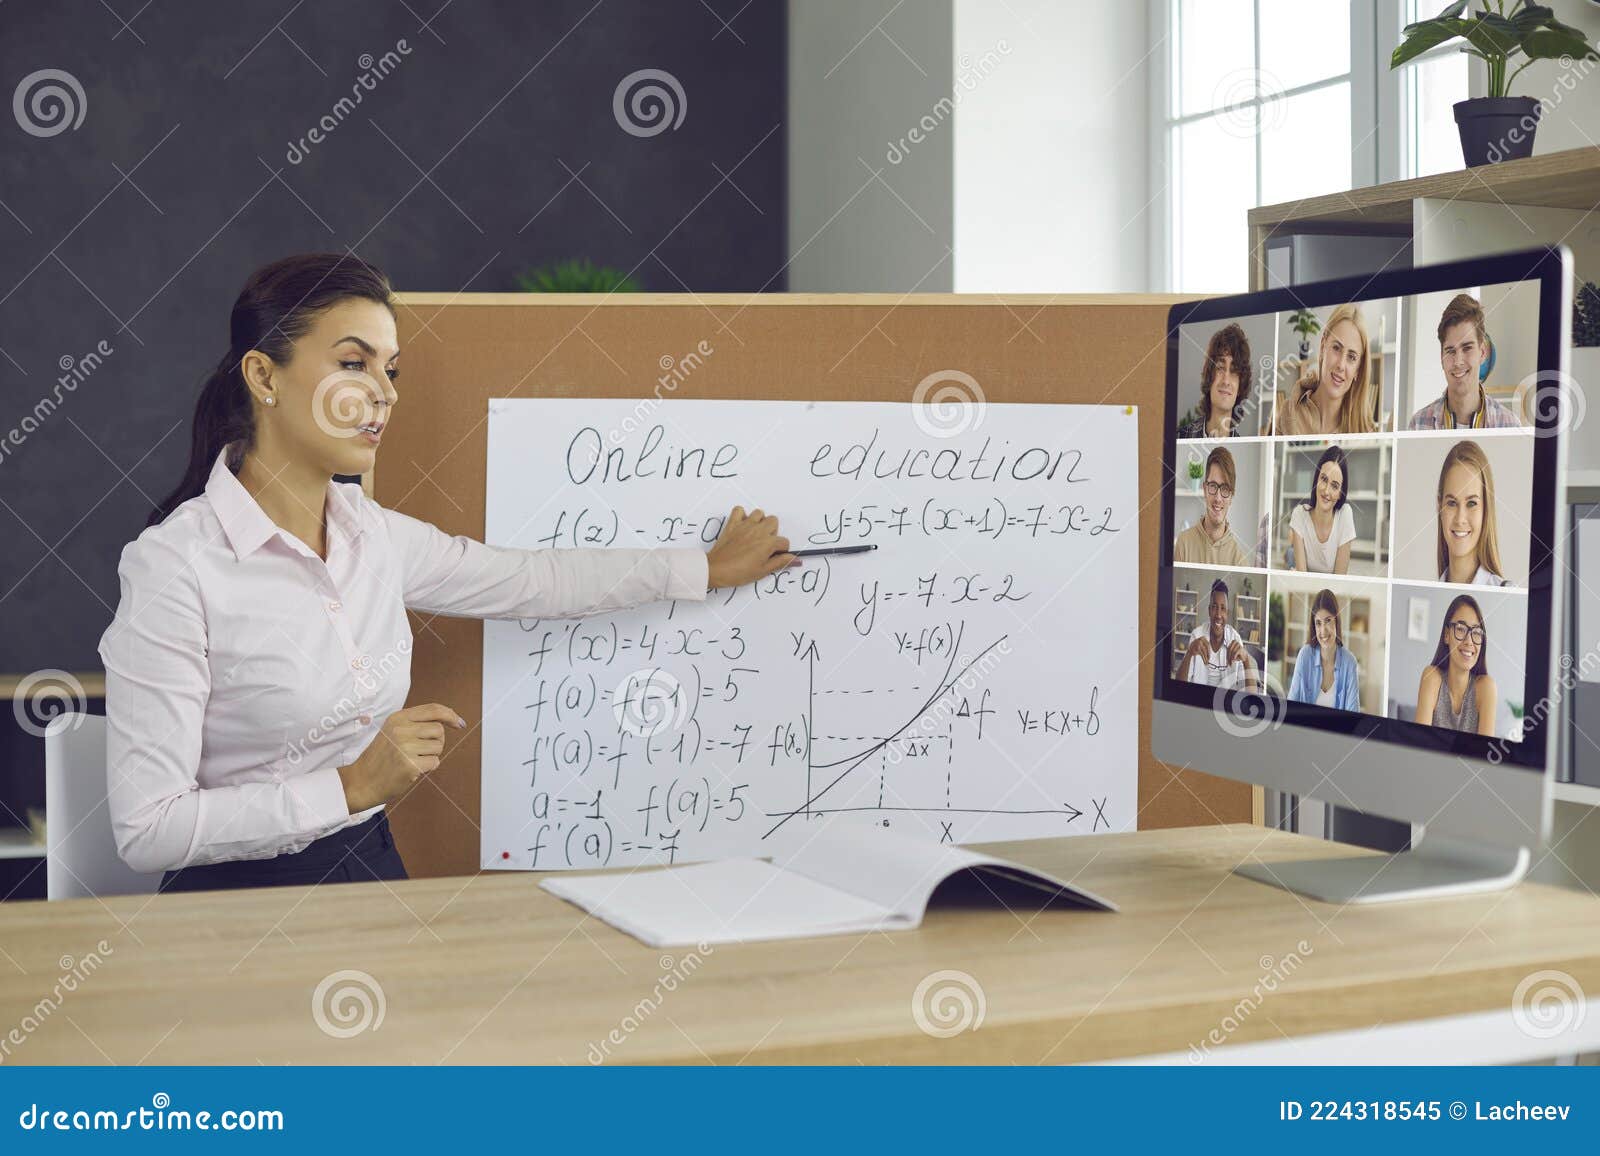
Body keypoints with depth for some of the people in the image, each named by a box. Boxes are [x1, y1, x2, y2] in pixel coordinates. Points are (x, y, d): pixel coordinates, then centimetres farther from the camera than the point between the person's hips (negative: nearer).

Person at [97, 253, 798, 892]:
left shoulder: (372, 533, 6)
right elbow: (145, 831, -18)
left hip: (370, 869, 7)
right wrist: (352, 786, -20)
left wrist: (710, 567, 27)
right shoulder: (175, 564, -15)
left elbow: (533, 581, 21)